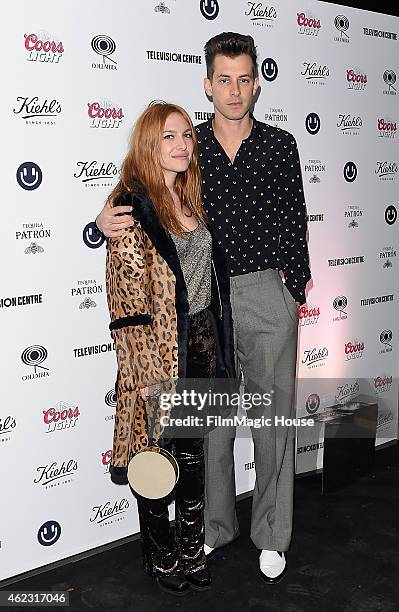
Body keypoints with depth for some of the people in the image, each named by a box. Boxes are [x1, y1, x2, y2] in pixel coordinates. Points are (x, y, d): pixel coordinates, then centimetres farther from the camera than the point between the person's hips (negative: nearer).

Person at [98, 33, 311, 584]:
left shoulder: (280, 145, 3)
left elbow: (295, 224, 6)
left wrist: (295, 292, 5)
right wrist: (109, 219, -14)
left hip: (266, 295, -1)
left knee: (273, 419, 6)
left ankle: (272, 536, 24)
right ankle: (216, 525, 31)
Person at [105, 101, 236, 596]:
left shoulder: (191, 199, 9)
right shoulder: (132, 208, -14)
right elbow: (127, 299, -17)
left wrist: (216, 344, 14)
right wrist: (148, 373, -18)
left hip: (202, 341, 6)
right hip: (159, 350, -6)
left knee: (193, 452, 16)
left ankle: (191, 551, 34)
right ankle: (161, 556, 32)